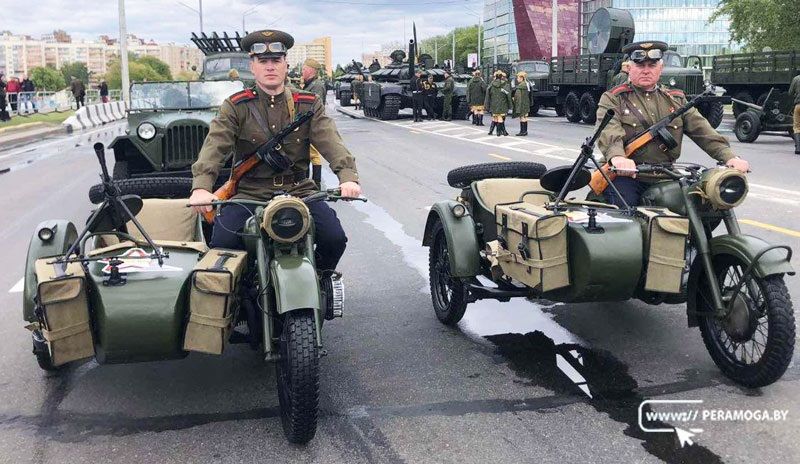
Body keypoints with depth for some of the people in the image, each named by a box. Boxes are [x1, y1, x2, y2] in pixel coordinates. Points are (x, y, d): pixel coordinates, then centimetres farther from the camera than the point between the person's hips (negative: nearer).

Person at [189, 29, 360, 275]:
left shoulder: (308, 104, 8)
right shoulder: (235, 107, 3)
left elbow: (330, 141, -7)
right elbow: (215, 145, -12)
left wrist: (348, 176, -27)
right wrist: (201, 187, -31)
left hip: (299, 190, 1)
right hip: (249, 193, -1)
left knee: (335, 239, -18)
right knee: (222, 244, -23)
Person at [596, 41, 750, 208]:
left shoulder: (676, 99, 20)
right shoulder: (613, 98, 5)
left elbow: (702, 130, 10)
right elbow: (608, 131, -15)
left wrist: (729, 156, -7)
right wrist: (617, 156, -38)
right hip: (626, 176, -4)